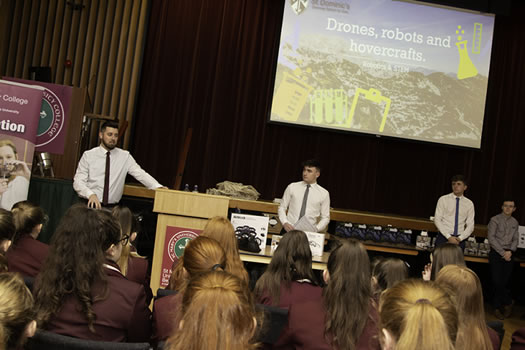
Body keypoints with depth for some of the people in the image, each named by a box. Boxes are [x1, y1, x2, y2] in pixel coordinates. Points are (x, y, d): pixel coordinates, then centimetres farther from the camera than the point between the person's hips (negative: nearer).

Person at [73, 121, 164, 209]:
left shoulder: (125, 156, 5)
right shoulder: (88, 155, 2)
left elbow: (140, 174, -5)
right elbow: (78, 182, -2)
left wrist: (158, 187, -22)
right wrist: (91, 194, -22)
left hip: (112, 208, 2)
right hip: (90, 204, -2)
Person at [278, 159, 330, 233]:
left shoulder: (324, 193, 5)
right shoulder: (292, 187, 6)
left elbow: (325, 217, 8)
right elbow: (282, 207, 10)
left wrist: (316, 229, -9)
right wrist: (285, 223, -7)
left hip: (308, 232, 0)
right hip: (289, 229, 1)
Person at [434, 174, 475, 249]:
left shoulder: (469, 203, 6)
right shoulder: (443, 199, -1)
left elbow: (470, 225, 4)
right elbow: (437, 220, -5)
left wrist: (460, 238, -13)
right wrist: (448, 237, -14)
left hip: (459, 240, 2)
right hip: (444, 237, -1)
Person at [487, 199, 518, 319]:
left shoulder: (515, 223, 13)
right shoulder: (495, 220, -2)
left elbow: (515, 240, 12)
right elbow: (491, 238, -8)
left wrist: (510, 251, -7)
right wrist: (502, 253, -12)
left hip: (508, 254, 3)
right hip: (496, 253, -3)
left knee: (504, 282, 1)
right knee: (497, 281, -7)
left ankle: (497, 307, 16)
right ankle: (507, 303, 12)